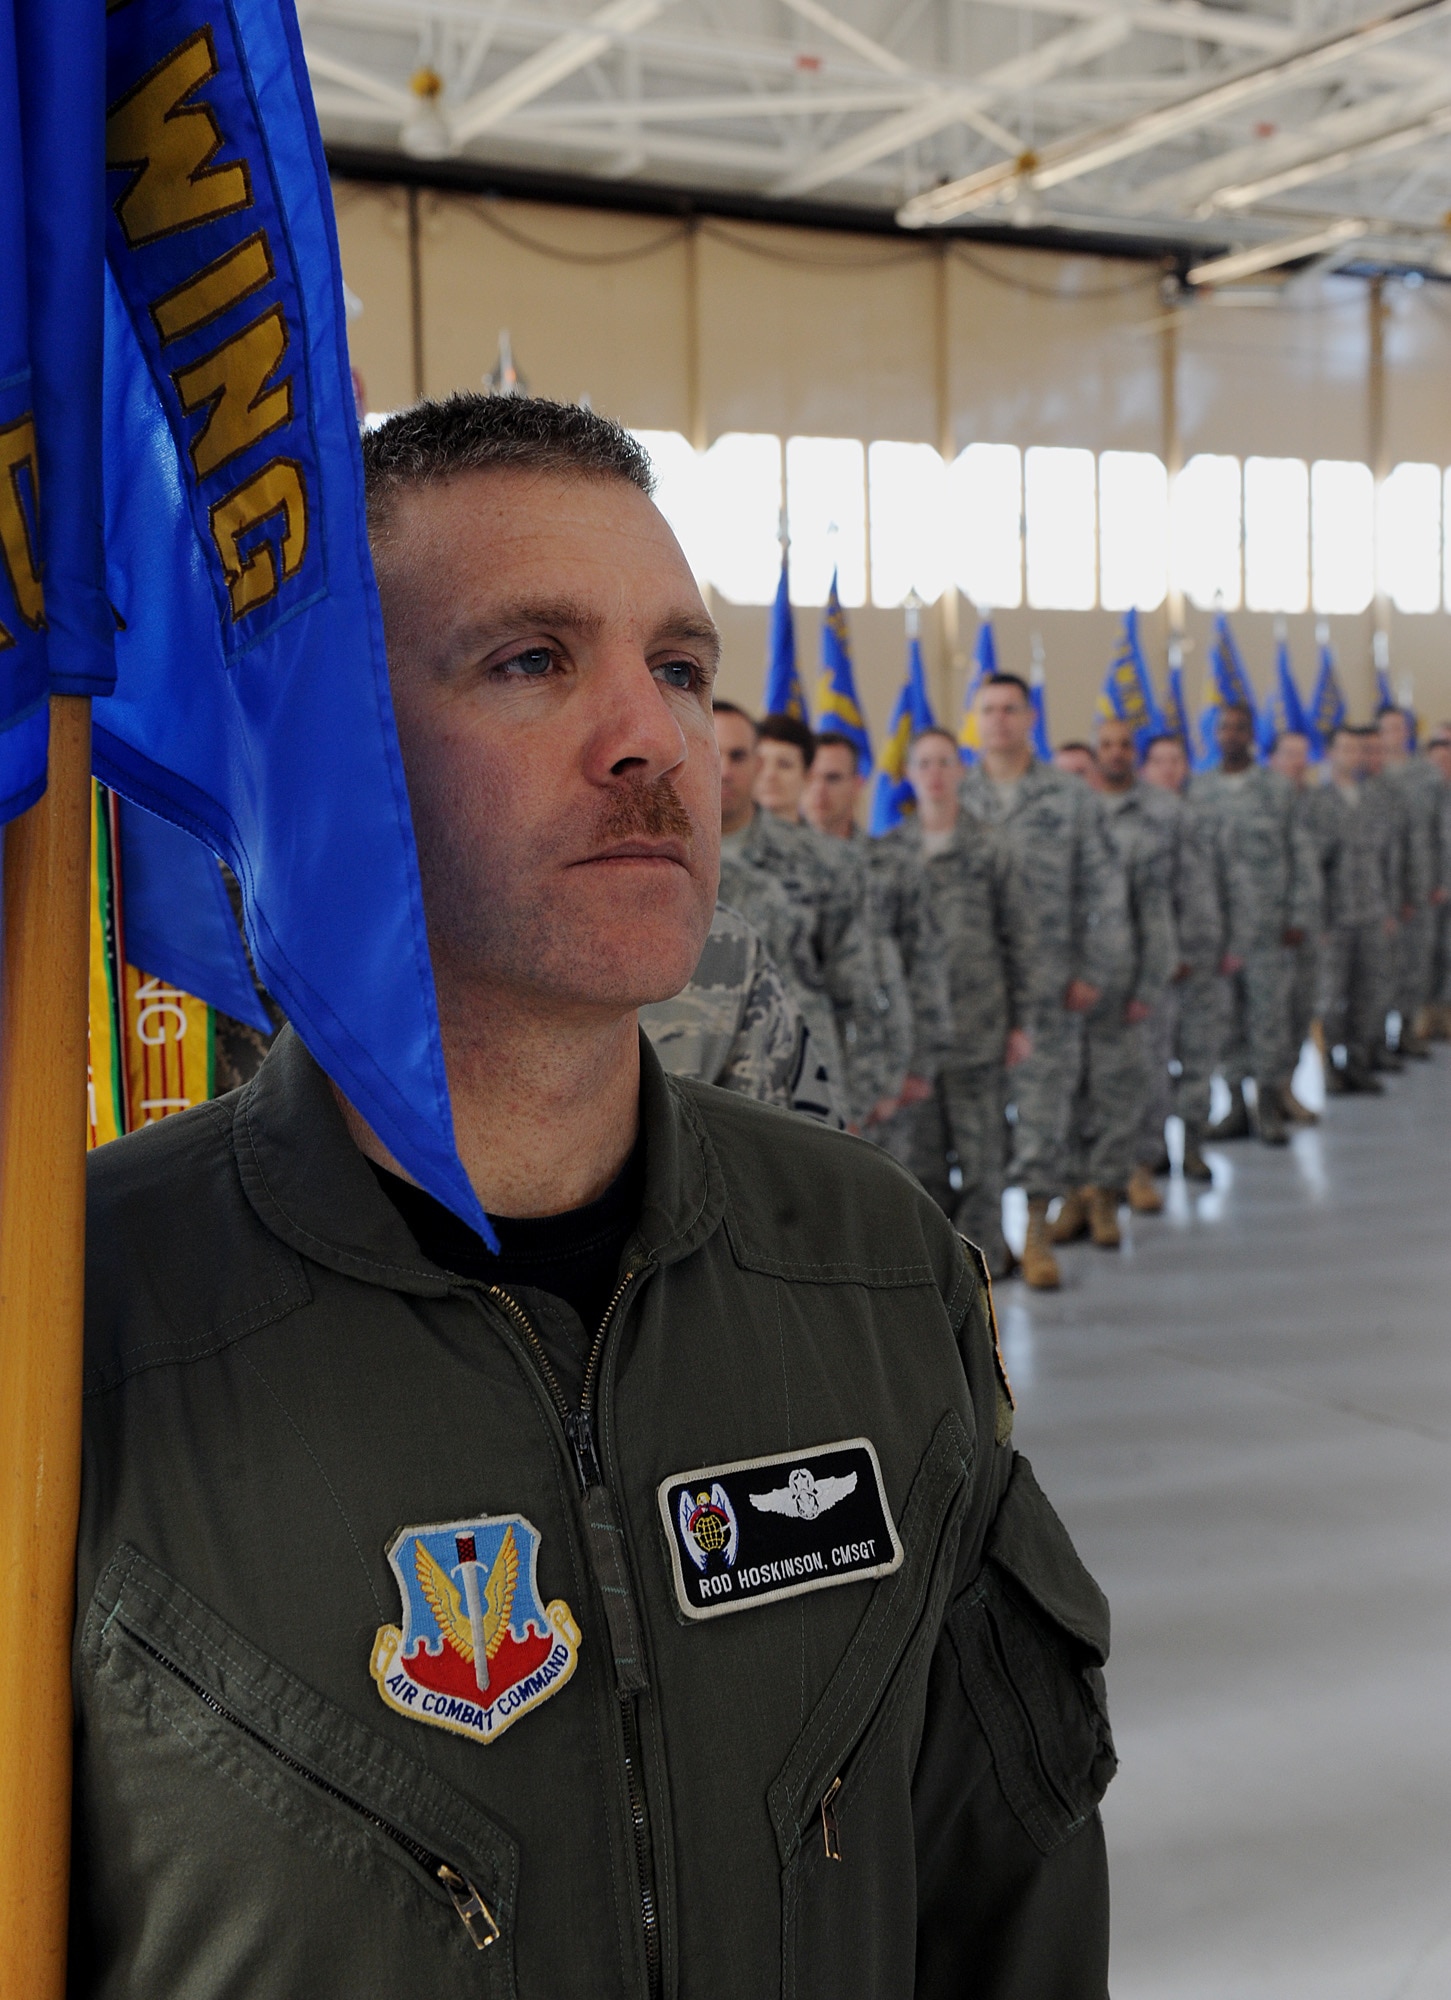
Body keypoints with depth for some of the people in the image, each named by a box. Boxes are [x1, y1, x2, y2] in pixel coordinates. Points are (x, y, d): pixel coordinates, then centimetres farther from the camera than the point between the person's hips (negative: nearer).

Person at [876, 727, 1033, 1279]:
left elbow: (1017, 937, 3)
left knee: (980, 1146, 3)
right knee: (914, 1146, 6)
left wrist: (1018, 1020, 0)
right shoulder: (888, 851, 7)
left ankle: (983, 1254, 14)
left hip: (977, 1021, -2)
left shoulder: (990, 846, 2)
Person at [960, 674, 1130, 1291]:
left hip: (1047, 980, -1)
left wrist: (1096, 971, -4)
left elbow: (1104, 889, 2)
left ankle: (1037, 1231, 10)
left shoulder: (1071, 797, 3)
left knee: (1044, 1102, 0)